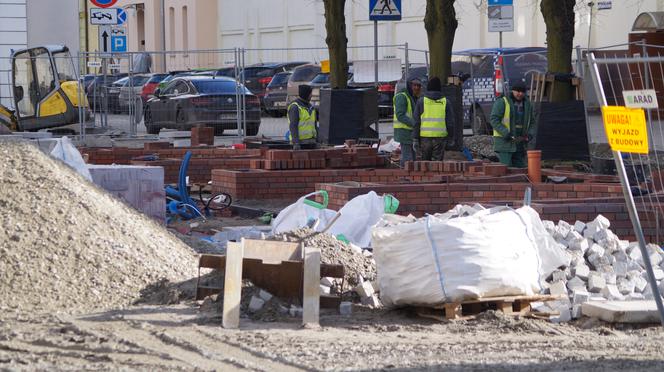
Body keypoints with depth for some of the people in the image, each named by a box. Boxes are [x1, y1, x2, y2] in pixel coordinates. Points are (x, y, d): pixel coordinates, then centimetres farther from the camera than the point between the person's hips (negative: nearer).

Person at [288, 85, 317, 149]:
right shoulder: (295, 107, -10)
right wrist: (296, 143, -26)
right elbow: (293, 126, -18)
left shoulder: (309, 106, 16)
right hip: (300, 142, -8)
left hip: (311, 142, 8)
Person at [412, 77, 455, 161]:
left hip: (425, 138, 0)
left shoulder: (421, 101, 1)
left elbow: (416, 122, -3)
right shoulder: (445, 102, 3)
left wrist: (415, 139, -2)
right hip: (440, 138, 0)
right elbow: (450, 122, 0)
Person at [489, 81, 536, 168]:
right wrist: (506, 134, -23)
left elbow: (531, 123, 16)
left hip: (520, 143, 6)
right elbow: (494, 120, -14)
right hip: (504, 142, -6)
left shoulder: (527, 104, 10)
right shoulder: (502, 102, -8)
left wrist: (530, 135, -5)